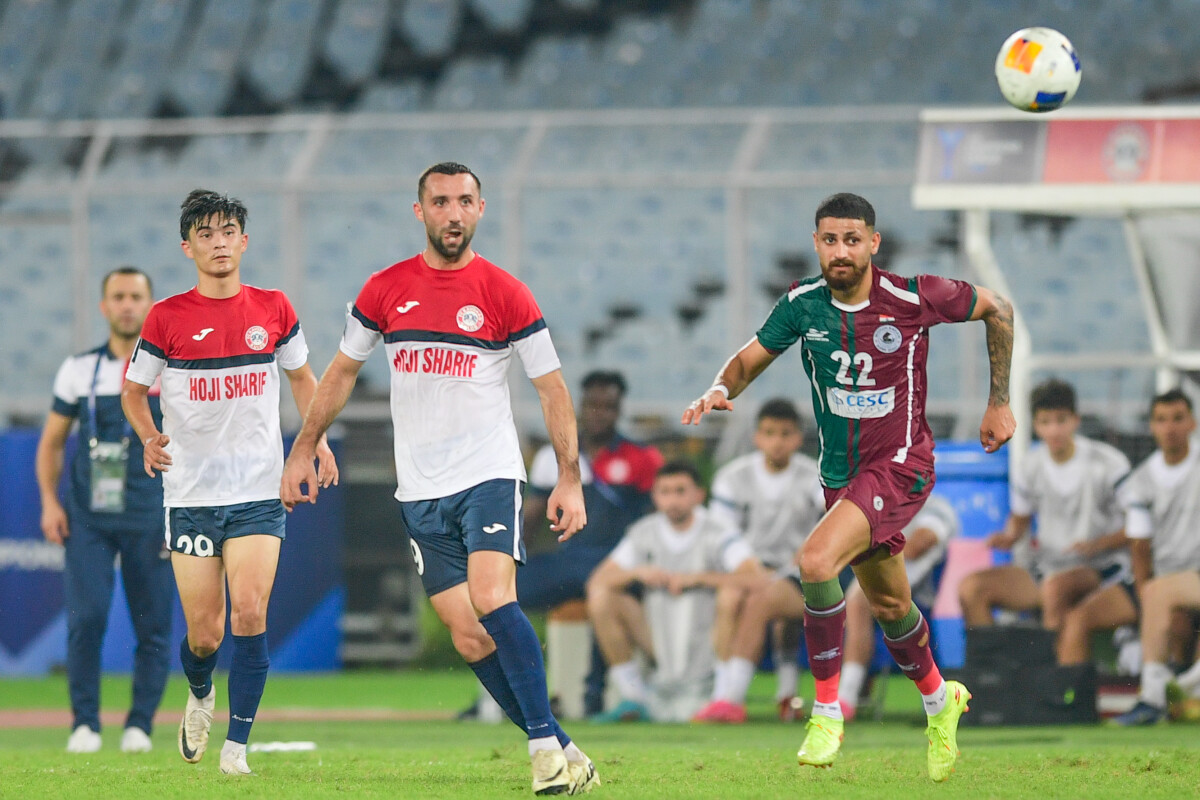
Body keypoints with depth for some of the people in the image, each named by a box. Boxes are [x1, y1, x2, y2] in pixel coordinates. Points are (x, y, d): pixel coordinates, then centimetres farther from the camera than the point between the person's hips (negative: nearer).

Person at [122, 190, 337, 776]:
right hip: (190, 492, -1)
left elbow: (301, 376, 20)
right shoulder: (168, 317, -3)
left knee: (249, 613, -15)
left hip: (259, 491, 1)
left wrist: (319, 441, 7)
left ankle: (237, 744, -7)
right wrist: (149, 437, -10)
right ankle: (200, 695, 36)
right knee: (204, 634, 1)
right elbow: (133, 389, 9)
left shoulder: (273, 309, 3)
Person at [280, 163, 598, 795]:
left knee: (492, 600, -25)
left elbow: (552, 389, 1)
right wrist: (303, 450, 16)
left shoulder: (505, 294, -2)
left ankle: (545, 744, -20)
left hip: (489, 475, -3)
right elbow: (342, 372, 18)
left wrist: (570, 479, -6)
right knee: (469, 639, -2)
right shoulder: (385, 291, 6)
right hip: (420, 491, 3)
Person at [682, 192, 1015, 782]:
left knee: (816, 561, -28)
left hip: (900, 466, -6)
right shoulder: (803, 303, -6)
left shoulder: (913, 298, -16)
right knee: (887, 605, 19)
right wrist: (720, 390, -17)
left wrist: (999, 401, 3)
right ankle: (939, 700, 48)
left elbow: (997, 309, 0)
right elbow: (751, 358, 7)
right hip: (841, 474, 6)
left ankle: (827, 712, -15)